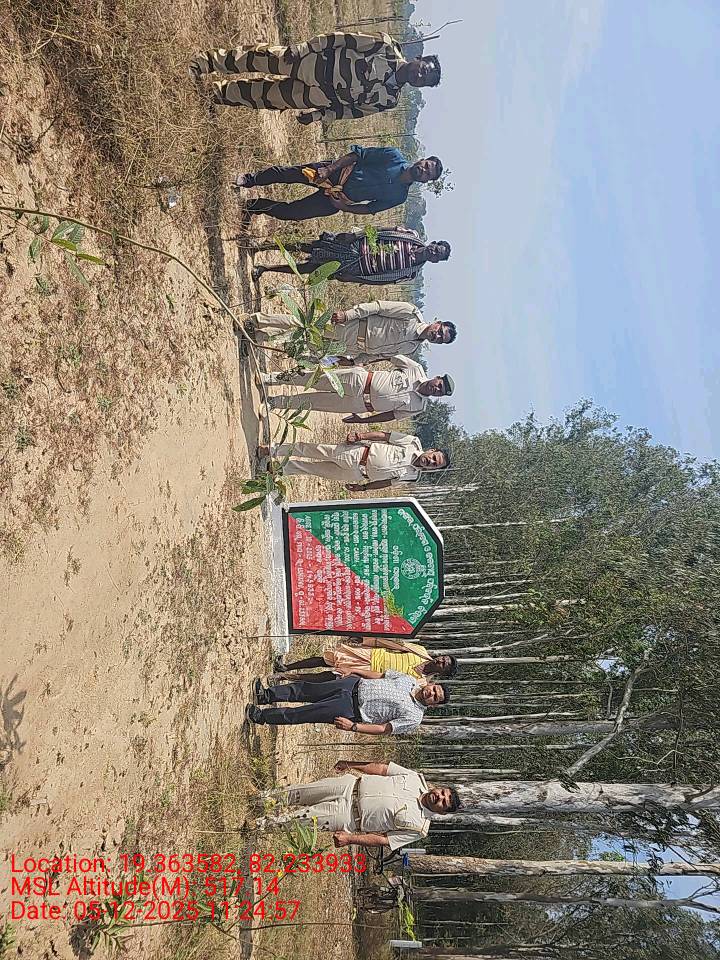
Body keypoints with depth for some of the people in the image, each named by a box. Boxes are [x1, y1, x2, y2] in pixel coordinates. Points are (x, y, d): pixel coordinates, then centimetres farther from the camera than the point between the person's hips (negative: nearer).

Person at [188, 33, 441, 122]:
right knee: (266, 58, -1)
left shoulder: (388, 100, -5)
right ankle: (211, 60, 21)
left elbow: (351, 110, 0)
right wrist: (306, 47, -12)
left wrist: (317, 116, -3)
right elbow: (348, 40, -8)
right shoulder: (388, 48, -10)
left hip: (323, 97, 1)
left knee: (267, 97, 5)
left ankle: (221, 93, 29)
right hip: (316, 60, -1)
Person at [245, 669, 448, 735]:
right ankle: (267, 695, 9)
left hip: (353, 710, -5)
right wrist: (350, 673, 12)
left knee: (304, 714, -10)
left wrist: (353, 726, -21)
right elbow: (383, 674, 16)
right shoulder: (409, 680, 6)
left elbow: (384, 729, -14)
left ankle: (260, 715, -1)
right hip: (355, 684, 5)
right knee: (305, 688, -4)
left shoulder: (414, 717, -11)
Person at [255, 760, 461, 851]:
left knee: (304, 815, -7)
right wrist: (351, 764, 3)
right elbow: (381, 768, 3)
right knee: (301, 792, 0)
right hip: (352, 785, 3)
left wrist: (350, 839, -20)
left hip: (350, 816, -3)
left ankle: (261, 824, 15)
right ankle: (270, 796, 28)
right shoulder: (417, 779, -4)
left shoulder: (419, 827, -14)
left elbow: (385, 841, -14)